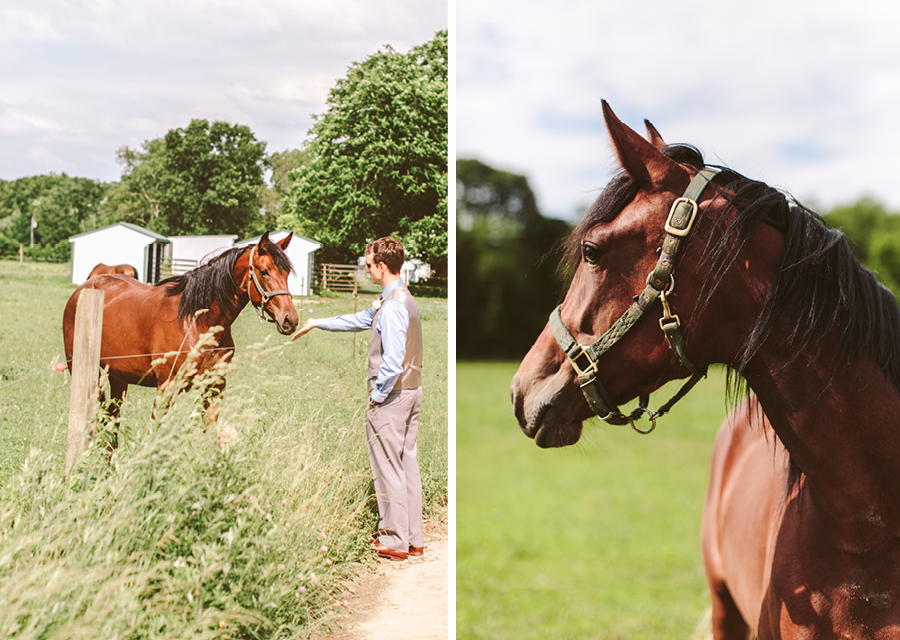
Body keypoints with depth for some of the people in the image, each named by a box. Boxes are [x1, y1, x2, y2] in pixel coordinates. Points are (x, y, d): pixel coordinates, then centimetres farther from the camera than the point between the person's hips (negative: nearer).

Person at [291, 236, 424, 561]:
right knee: (407, 464, 13)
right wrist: (317, 323, 30)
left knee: (388, 467, 0)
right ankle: (414, 538, 19)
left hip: (391, 396, -9)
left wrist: (377, 395, -13)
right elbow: (361, 319, 25)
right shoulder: (403, 298, 13)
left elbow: (393, 360, -26)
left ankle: (394, 541, 8)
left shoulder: (392, 307, -20)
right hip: (412, 391, 10)